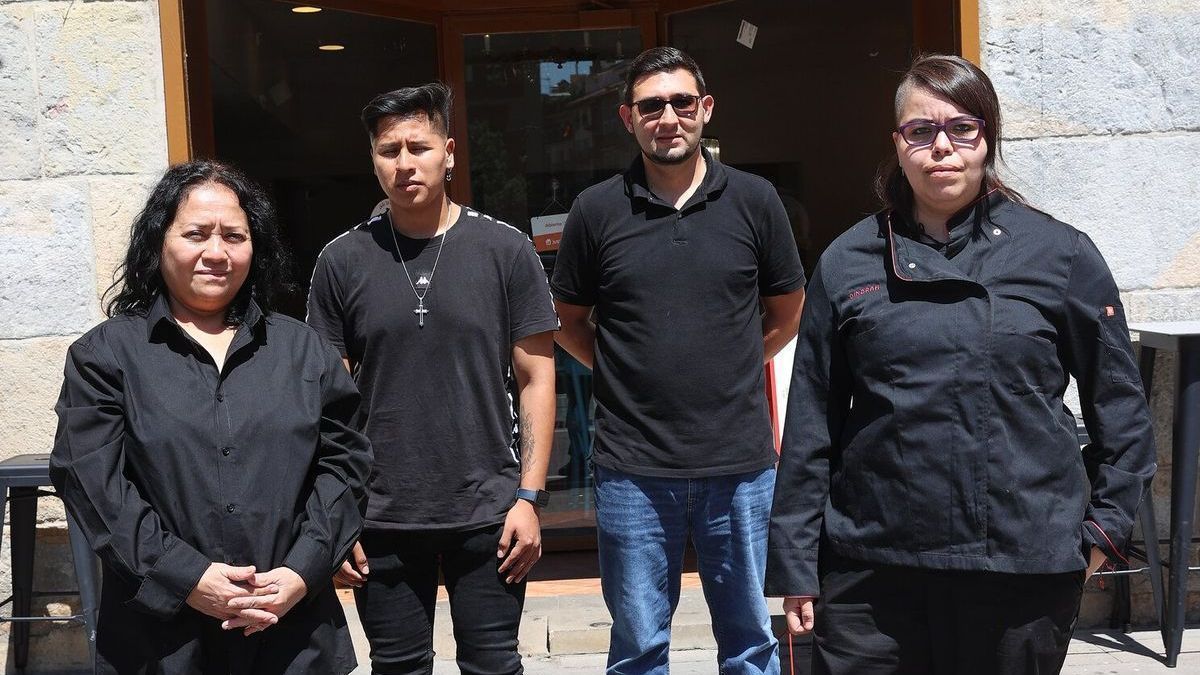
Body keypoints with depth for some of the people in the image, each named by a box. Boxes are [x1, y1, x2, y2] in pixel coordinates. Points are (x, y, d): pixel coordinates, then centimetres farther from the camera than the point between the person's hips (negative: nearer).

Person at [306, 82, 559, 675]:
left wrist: (530, 497, -5)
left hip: (488, 514, -1)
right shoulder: (342, 262, 1)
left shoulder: (506, 250, -1)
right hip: (381, 519, 1)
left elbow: (536, 380, 0)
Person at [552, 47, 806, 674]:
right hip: (633, 468, 0)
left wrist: (727, 368, 7)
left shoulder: (754, 201, 1)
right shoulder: (596, 210, 0)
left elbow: (785, 313, 13)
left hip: (740, 464, 1)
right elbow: (569, 321, 11)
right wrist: (625, 373, 2)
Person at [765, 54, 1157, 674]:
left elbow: (1121, 406, 9)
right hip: (871, 569, 1)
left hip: (1026, 568, 0)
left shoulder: (1061, 253, 1)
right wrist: (795, 565, 4)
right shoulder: (848, 263, 3)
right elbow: (810, 425, 5)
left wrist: (1104, 528, 5)